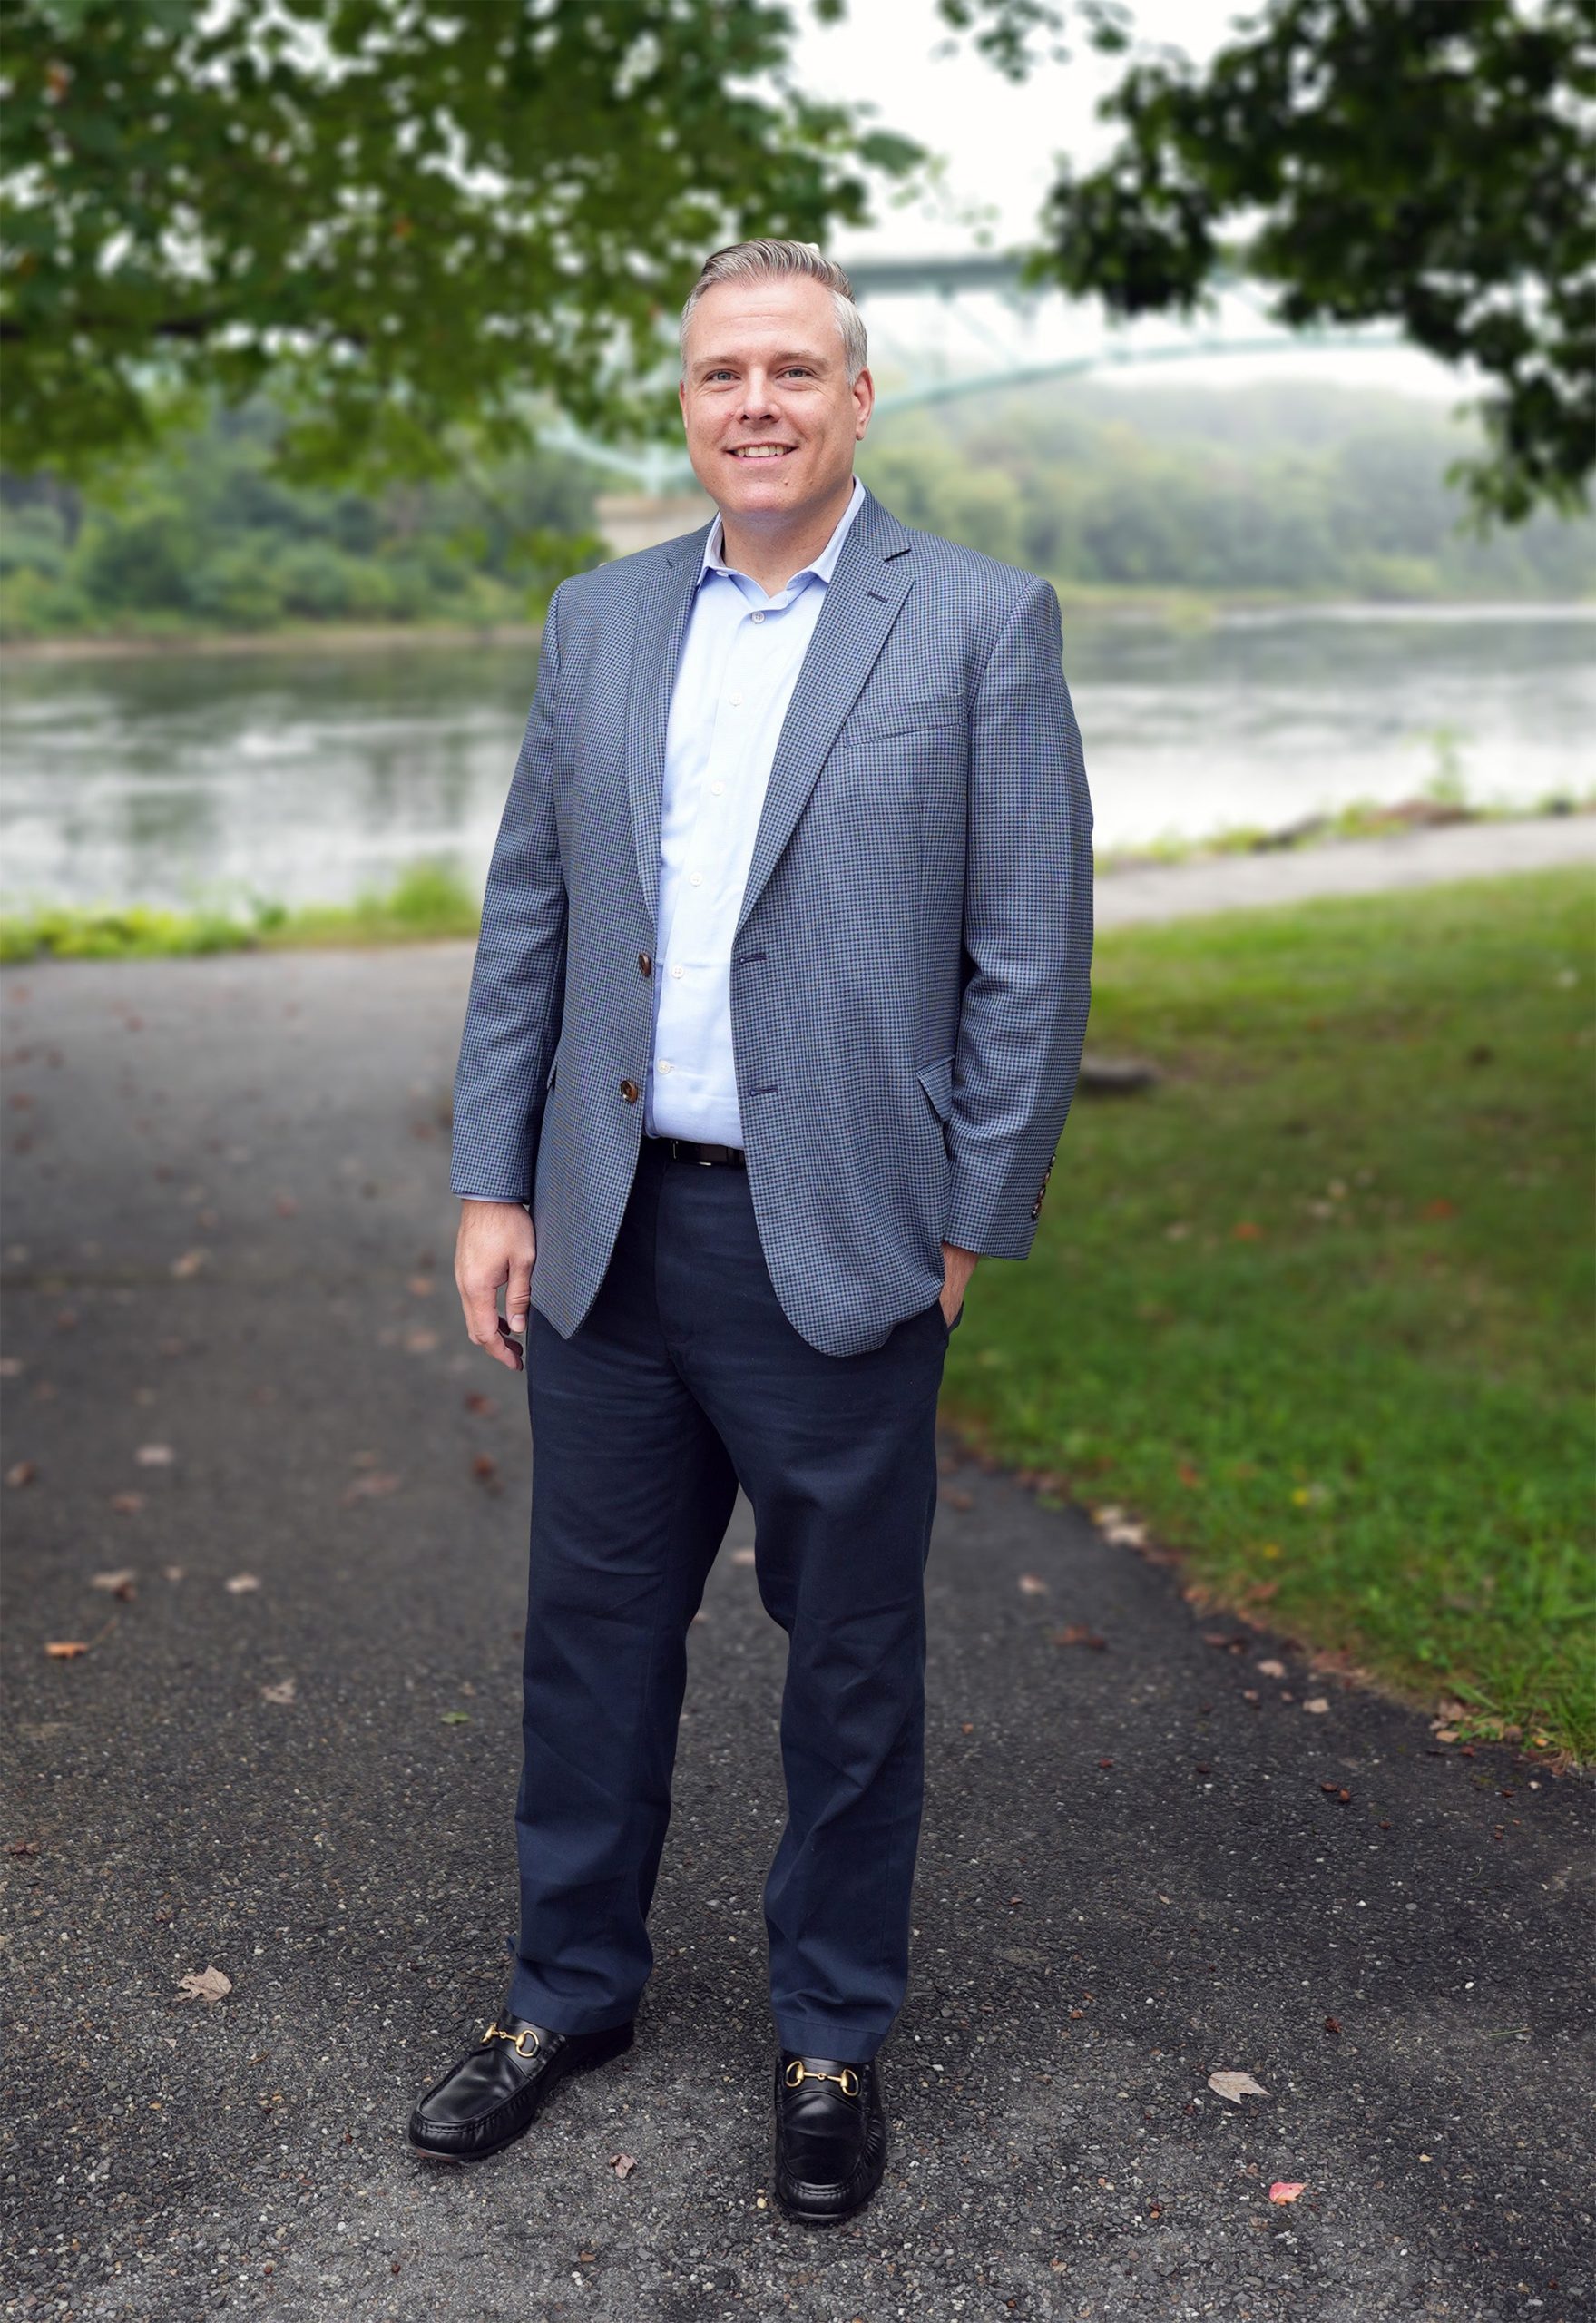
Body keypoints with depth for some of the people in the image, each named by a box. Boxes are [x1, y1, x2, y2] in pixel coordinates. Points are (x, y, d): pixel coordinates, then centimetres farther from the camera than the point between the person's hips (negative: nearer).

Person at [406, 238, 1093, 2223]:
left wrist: (968, 1227, -7)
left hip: (836, 1245, -4)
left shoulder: (981, 627, -3)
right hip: (606, 1235, 4)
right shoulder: (596, 622, 10)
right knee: (592, 1626, 15)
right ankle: (571, 1990, 36)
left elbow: (1032, 956, -4)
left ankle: (833, 2038, 30)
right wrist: (493, 1187, 5)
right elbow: (526, 923, 10)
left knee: (849, 1659, 10)